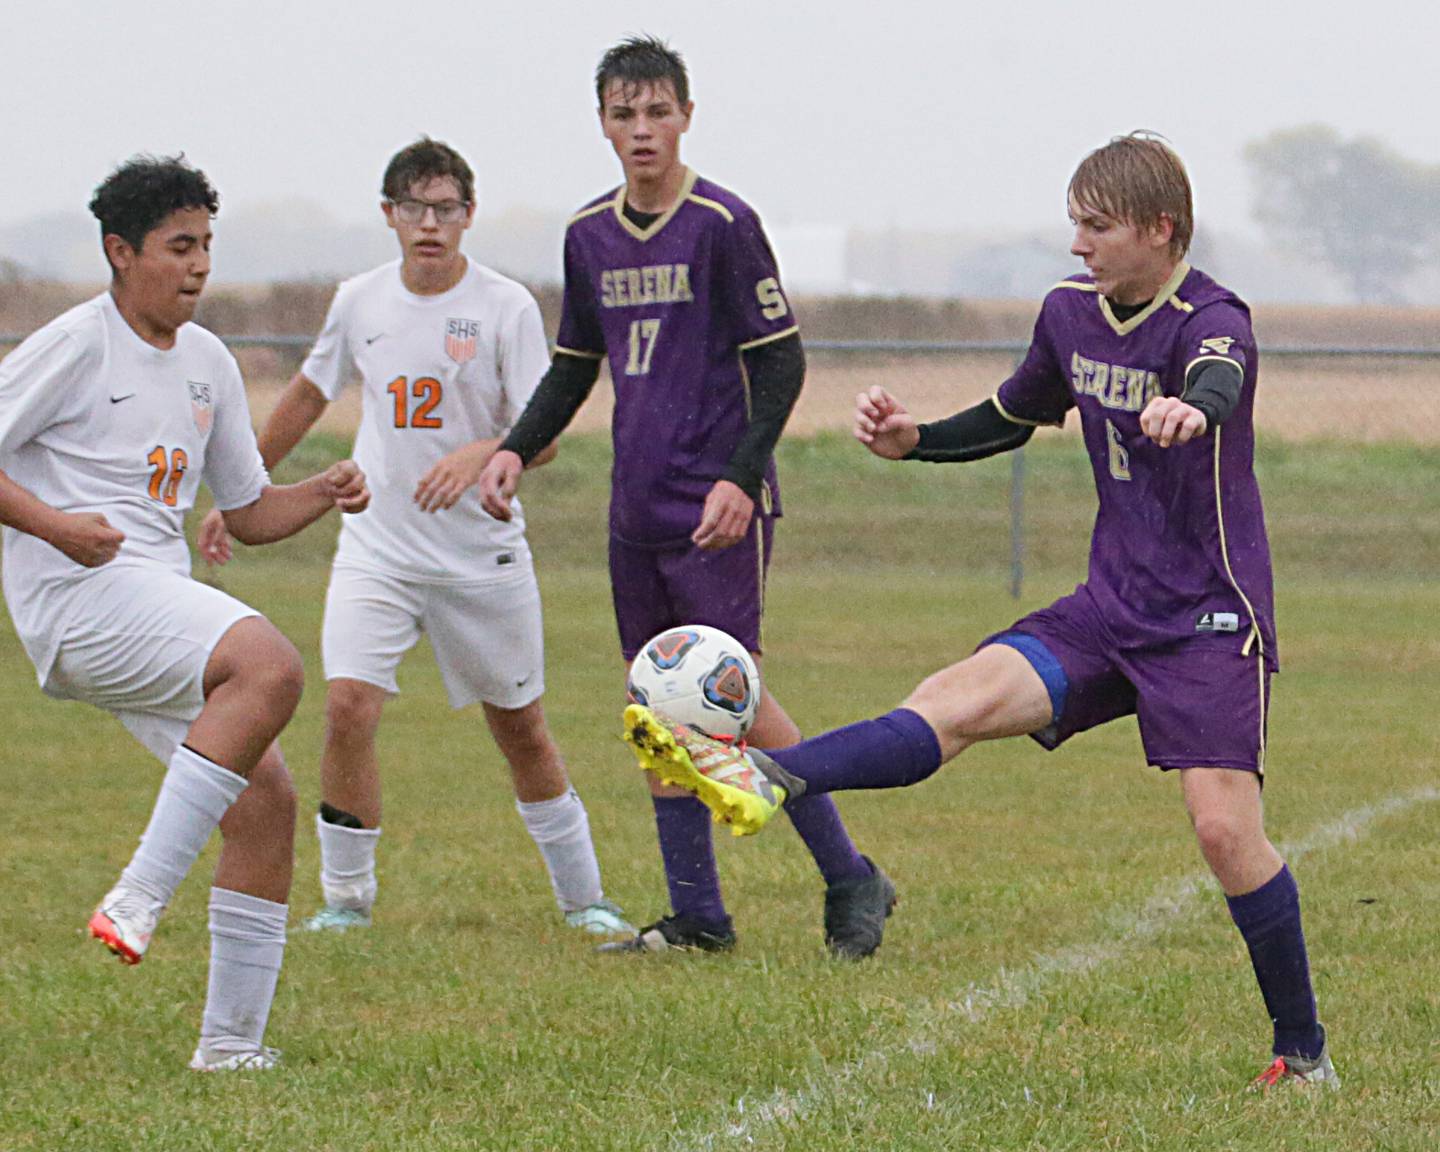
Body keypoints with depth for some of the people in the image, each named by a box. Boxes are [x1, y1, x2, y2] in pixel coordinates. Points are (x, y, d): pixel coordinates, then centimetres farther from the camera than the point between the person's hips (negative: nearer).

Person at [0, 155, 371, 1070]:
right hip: (80, 595, -8)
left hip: (162, 606, 8)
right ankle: (138, 900, -31)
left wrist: (324, 494, 5)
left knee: (266, 800, -1)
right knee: (272, 668, -31)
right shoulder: (77, 345, -5)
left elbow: (250, 513, 24)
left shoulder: (208, 363, 18)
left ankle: (232, 1043, 4)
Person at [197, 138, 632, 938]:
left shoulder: (506, 308, -8)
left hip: (483, 554, -2)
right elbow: (307, 397, 18)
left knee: (520, 728, 8)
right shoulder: (359, 302, 2)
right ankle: (345, 897, -4)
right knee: (348, 706, -16)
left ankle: (582, 897, 23)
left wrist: (480, 455, -32)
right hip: (376, 546, 2)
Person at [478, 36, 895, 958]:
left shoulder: (723, 224, -9)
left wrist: (740, 478, -17)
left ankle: (851, 881, 0)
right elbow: (575, 364, 22)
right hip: (638, 514, 7)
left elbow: (781, 361, -8)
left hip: (719, 511, -7)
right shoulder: (589, 235, 11)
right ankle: (697, 917, 12)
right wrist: (518, 450, 7)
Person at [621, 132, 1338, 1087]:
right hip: (1110, 608, 6)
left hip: (1210, 619, -6)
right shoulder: (1071, 311, 6)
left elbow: (1220, 380, -42)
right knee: (959, 700, -16)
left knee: (1224, 826, -15)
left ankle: (1304, 1050, 0)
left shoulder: (1211, 319, -16)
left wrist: (1190, 411, -67)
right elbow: (1013, 417, 25)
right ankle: (766, 783, -36)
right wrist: (912, 440, 8)